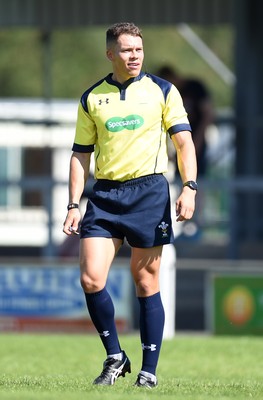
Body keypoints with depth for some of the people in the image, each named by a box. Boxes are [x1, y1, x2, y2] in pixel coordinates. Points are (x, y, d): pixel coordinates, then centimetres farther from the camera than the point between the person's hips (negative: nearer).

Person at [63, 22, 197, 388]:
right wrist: (74, 205, 5)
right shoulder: (91, 99, 9)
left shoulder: (162, 91, 3)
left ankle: (149, 370, 9)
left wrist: (189, 188, -13)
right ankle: (115, 357, 7)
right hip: (105, 194, 2)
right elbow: (80, 154, 12)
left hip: (150, 191, -2)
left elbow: (184, 142, 1)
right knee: (91, 278, -10)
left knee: (146, 283, 1)